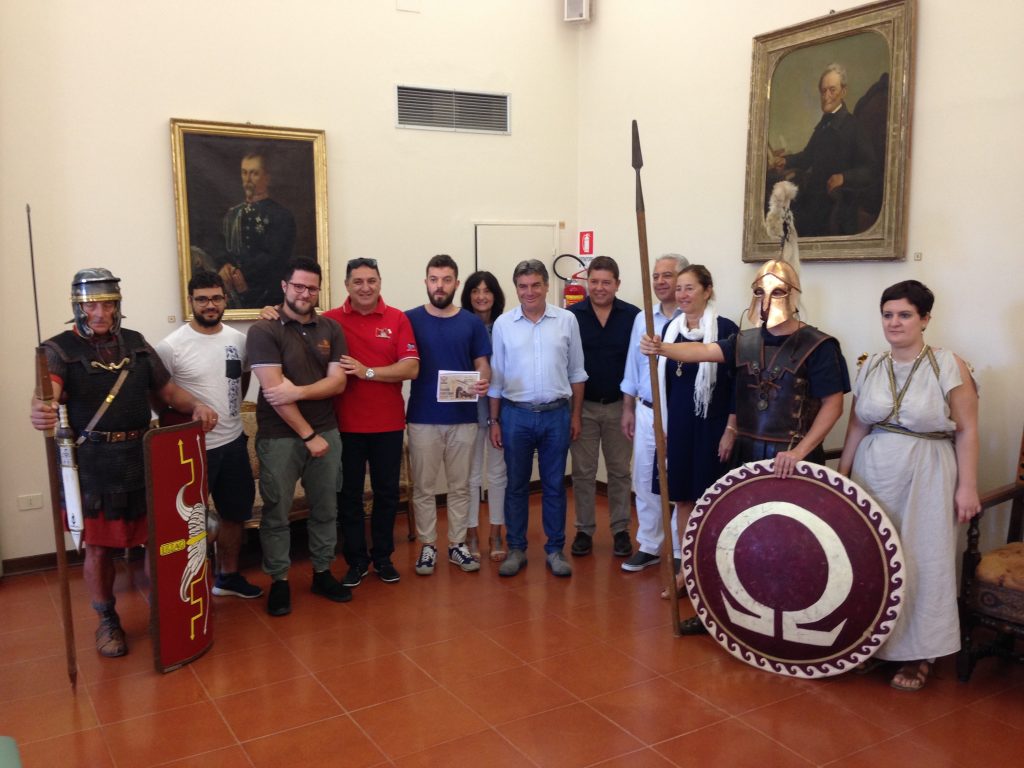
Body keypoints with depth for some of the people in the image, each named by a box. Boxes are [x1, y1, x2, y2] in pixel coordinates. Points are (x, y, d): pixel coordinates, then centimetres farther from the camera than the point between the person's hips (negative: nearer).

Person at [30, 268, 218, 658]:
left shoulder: (136, 343, 9)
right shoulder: (59, 349, -4)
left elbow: (167, 389, 13)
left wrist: (196, 406, -8)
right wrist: (41, 410, -49)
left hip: (143, 457, 3)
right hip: (93, 464, -3)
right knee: (98, 548, 8)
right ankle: (107, 621, 28)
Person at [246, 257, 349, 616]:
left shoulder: (331, 329, 5)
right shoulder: (264, 330, -9)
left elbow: (338, 383, -2)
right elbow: (274, 390, -15)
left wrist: (298, 391, -18)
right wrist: (308, 435, -14)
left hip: (326, 432, 4)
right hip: (279, 437, -4)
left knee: (325, 509, 12)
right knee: (276, 513, 5)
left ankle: (322, 573, 27)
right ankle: (279, 582, 19)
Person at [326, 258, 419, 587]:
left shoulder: (397, 319, -2)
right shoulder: (331, 320, -2)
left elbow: (411, 368, -9)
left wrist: (367, 372, -18)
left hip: (388, 423, 1)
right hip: (346, 423, 0)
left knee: (387, 492, 12)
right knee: (349, 494, 9)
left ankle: (383, 557, 27)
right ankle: (356, 559, 24)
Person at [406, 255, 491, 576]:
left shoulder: (472, 322, 3)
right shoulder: (410, 319, -1)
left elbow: (482, 364, 4)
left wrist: (484, 381, -17)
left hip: (463, 418, 1)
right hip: (423, 418, -1)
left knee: (460, 486, 11)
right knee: (424, 487, 7)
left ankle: (457, 544, 24)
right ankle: (427, 546, 20)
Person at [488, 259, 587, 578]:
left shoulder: (566, 320, 0)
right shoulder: (503, 324, 0)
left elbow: (576, 372, 6)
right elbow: (496, 376, 4)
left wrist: (575, 415, 5)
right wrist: (494, 421, 2)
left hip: (556, 414, 0)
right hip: (516, 414, 0)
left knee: (554, 485, 8)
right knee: (516, 485, 9)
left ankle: (555, 550, 20)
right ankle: (516, 549, 20)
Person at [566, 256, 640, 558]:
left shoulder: (633, 316, -5)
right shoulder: (571, 315, -5)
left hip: (620, 406, 0)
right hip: (582, 406, 0)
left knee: (619, 471, 10)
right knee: (583, 472, 8)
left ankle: (620, 530, 22)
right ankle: (584, 530, 20)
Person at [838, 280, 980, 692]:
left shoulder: (949, 366, -8)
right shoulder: (871, 367, 5)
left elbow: (967, 430, -7)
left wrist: (967, 486, -10)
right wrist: (841, 475, 9)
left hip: (924, 480, -4)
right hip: (873, 476, 4)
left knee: (920, 563, 3)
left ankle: (918, 655, 18)